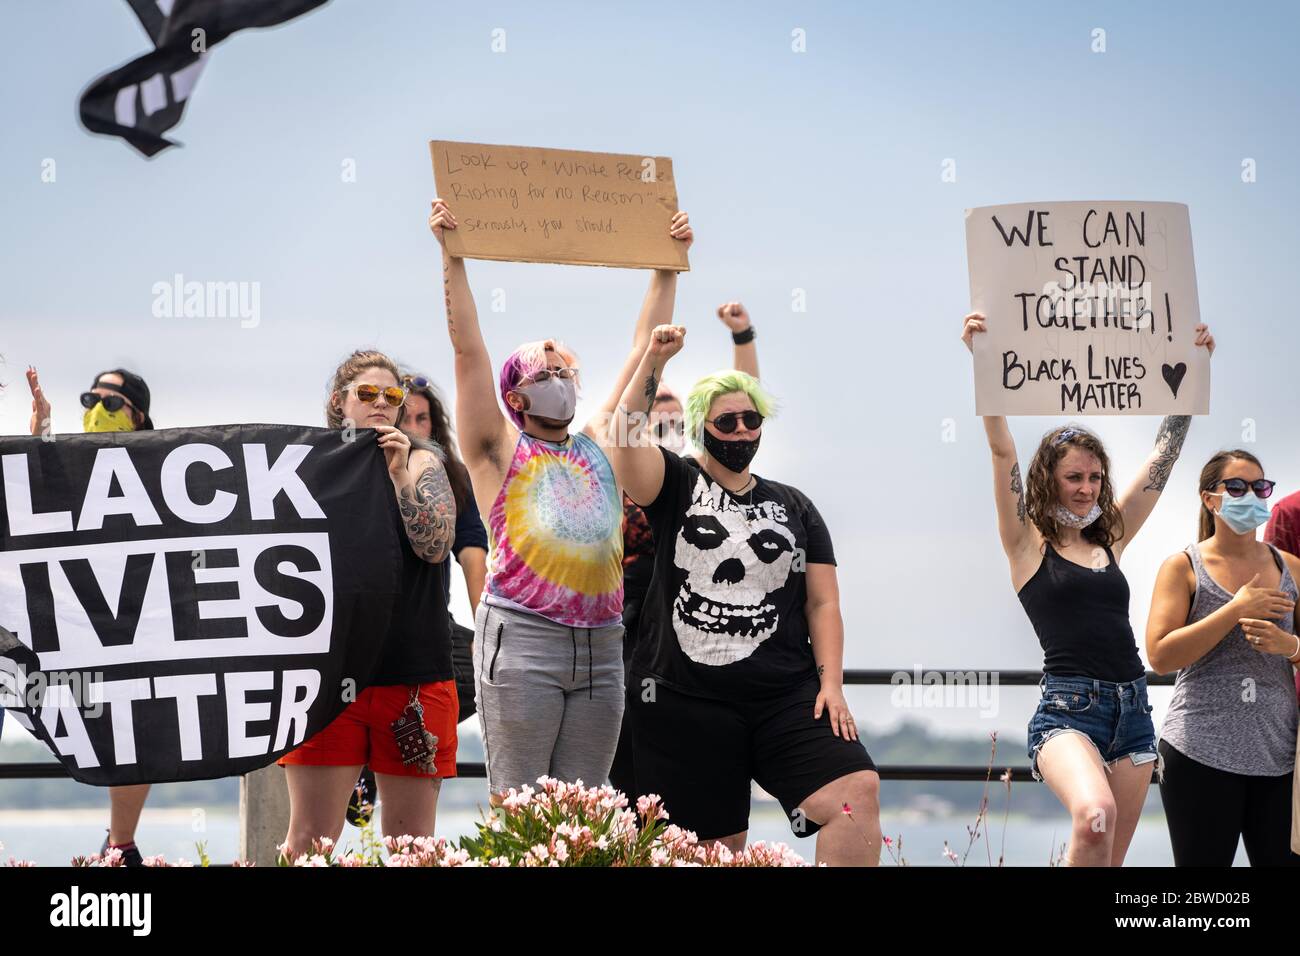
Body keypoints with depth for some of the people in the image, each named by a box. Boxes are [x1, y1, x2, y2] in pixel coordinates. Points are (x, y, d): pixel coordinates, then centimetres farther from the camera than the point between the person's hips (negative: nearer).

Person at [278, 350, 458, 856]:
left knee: (410, 840, 3)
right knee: (309, 836, -6)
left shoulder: (421, 461, 9)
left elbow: (436, 544, -5)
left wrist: (400, 475, -14)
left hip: (413, 673, 0)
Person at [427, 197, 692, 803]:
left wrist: (669, 264, 24)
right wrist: (451, 255, -4)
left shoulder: (600, 444, 20)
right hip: (522, 638, -4)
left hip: (601, 645, 5)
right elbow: (467, 347, 1)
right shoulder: (500, 450, 8)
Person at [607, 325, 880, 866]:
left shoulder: (793, 507, 15)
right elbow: (624, 436, -12)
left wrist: (831, 682, -2)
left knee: (857, 789, -20)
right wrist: (654, 360, -17)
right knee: (716, 847, 1)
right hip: (684, 700, -2)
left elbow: (823, 601, 10)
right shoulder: (676, 488, 7)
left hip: (787, 697, 2)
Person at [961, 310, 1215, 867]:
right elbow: (1003, 451, -8)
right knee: (1094, 817, -35)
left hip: (1132, 710, 6)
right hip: (1068, 709, -6)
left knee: (1111, 859, 5)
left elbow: (1164, 456, 15)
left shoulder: (1110, 541, 15)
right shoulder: (1027, 543, 3)